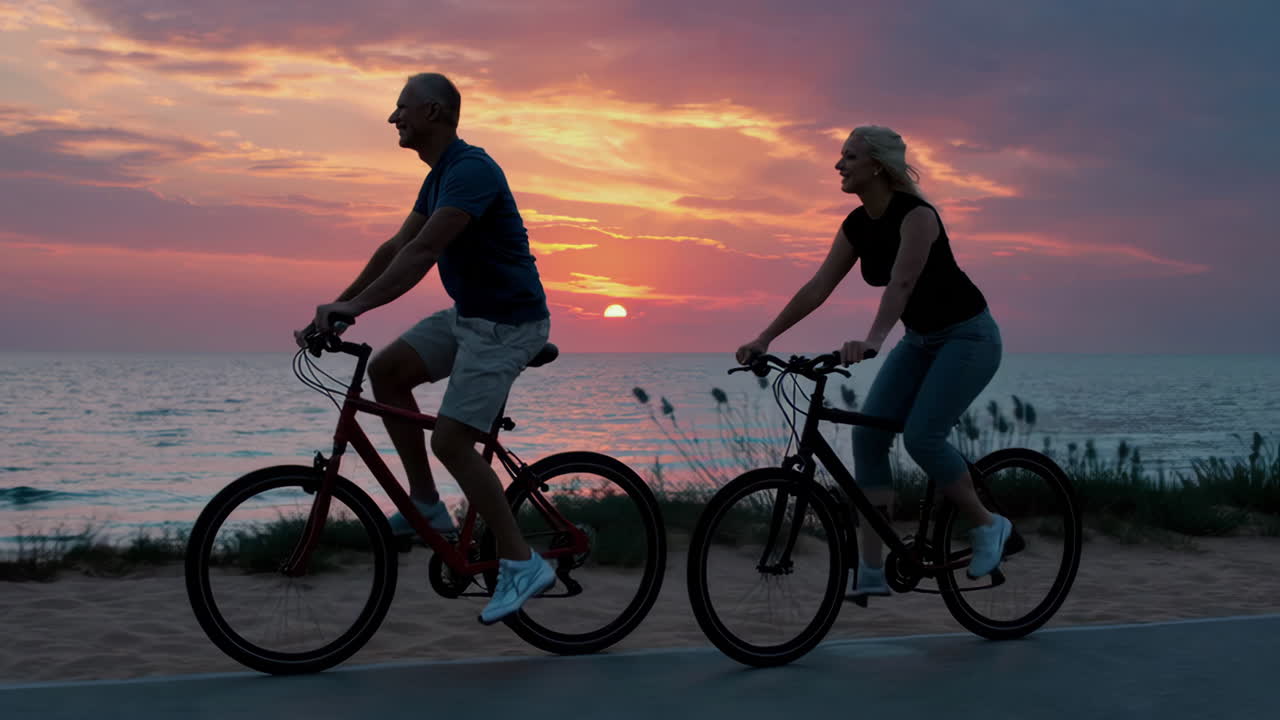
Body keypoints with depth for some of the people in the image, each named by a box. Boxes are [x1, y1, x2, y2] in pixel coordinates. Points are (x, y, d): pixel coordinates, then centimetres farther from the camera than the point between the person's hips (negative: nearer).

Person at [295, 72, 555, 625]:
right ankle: (426, 505, 11)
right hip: (468, 313, 10)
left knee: (449, 440, -14)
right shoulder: (439, 176, 12)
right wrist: (337, 305, 8)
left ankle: (521, 563, -5)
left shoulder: (471, 169, -20)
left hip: (507, 322, -10)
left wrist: (352, 307, -31)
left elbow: (423, 252, -29)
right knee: (386, 369, 3)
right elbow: (396, 247, 14)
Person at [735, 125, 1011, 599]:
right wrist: (765, 338, -10)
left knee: (921, 436, -21)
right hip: (920, 339, 8)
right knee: (867, 431, -8)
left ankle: (988, 525, 6)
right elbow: (817, 288, -4)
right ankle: (871, 568, -6)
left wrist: (873, 339, -54)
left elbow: (901, 283, -39)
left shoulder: (916, 214, -24)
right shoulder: (857, 225, -2)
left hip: (968, 336, -7)